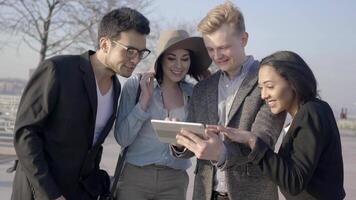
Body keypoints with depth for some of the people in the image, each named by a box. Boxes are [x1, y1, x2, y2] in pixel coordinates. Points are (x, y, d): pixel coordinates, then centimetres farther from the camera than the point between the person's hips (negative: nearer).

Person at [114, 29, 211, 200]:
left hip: (175, 182, 2)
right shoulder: (135, 85, -5)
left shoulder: (194, 94, 2)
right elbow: (122, 139, -10)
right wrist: (144, 99, -16)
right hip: (134, 178, -2)